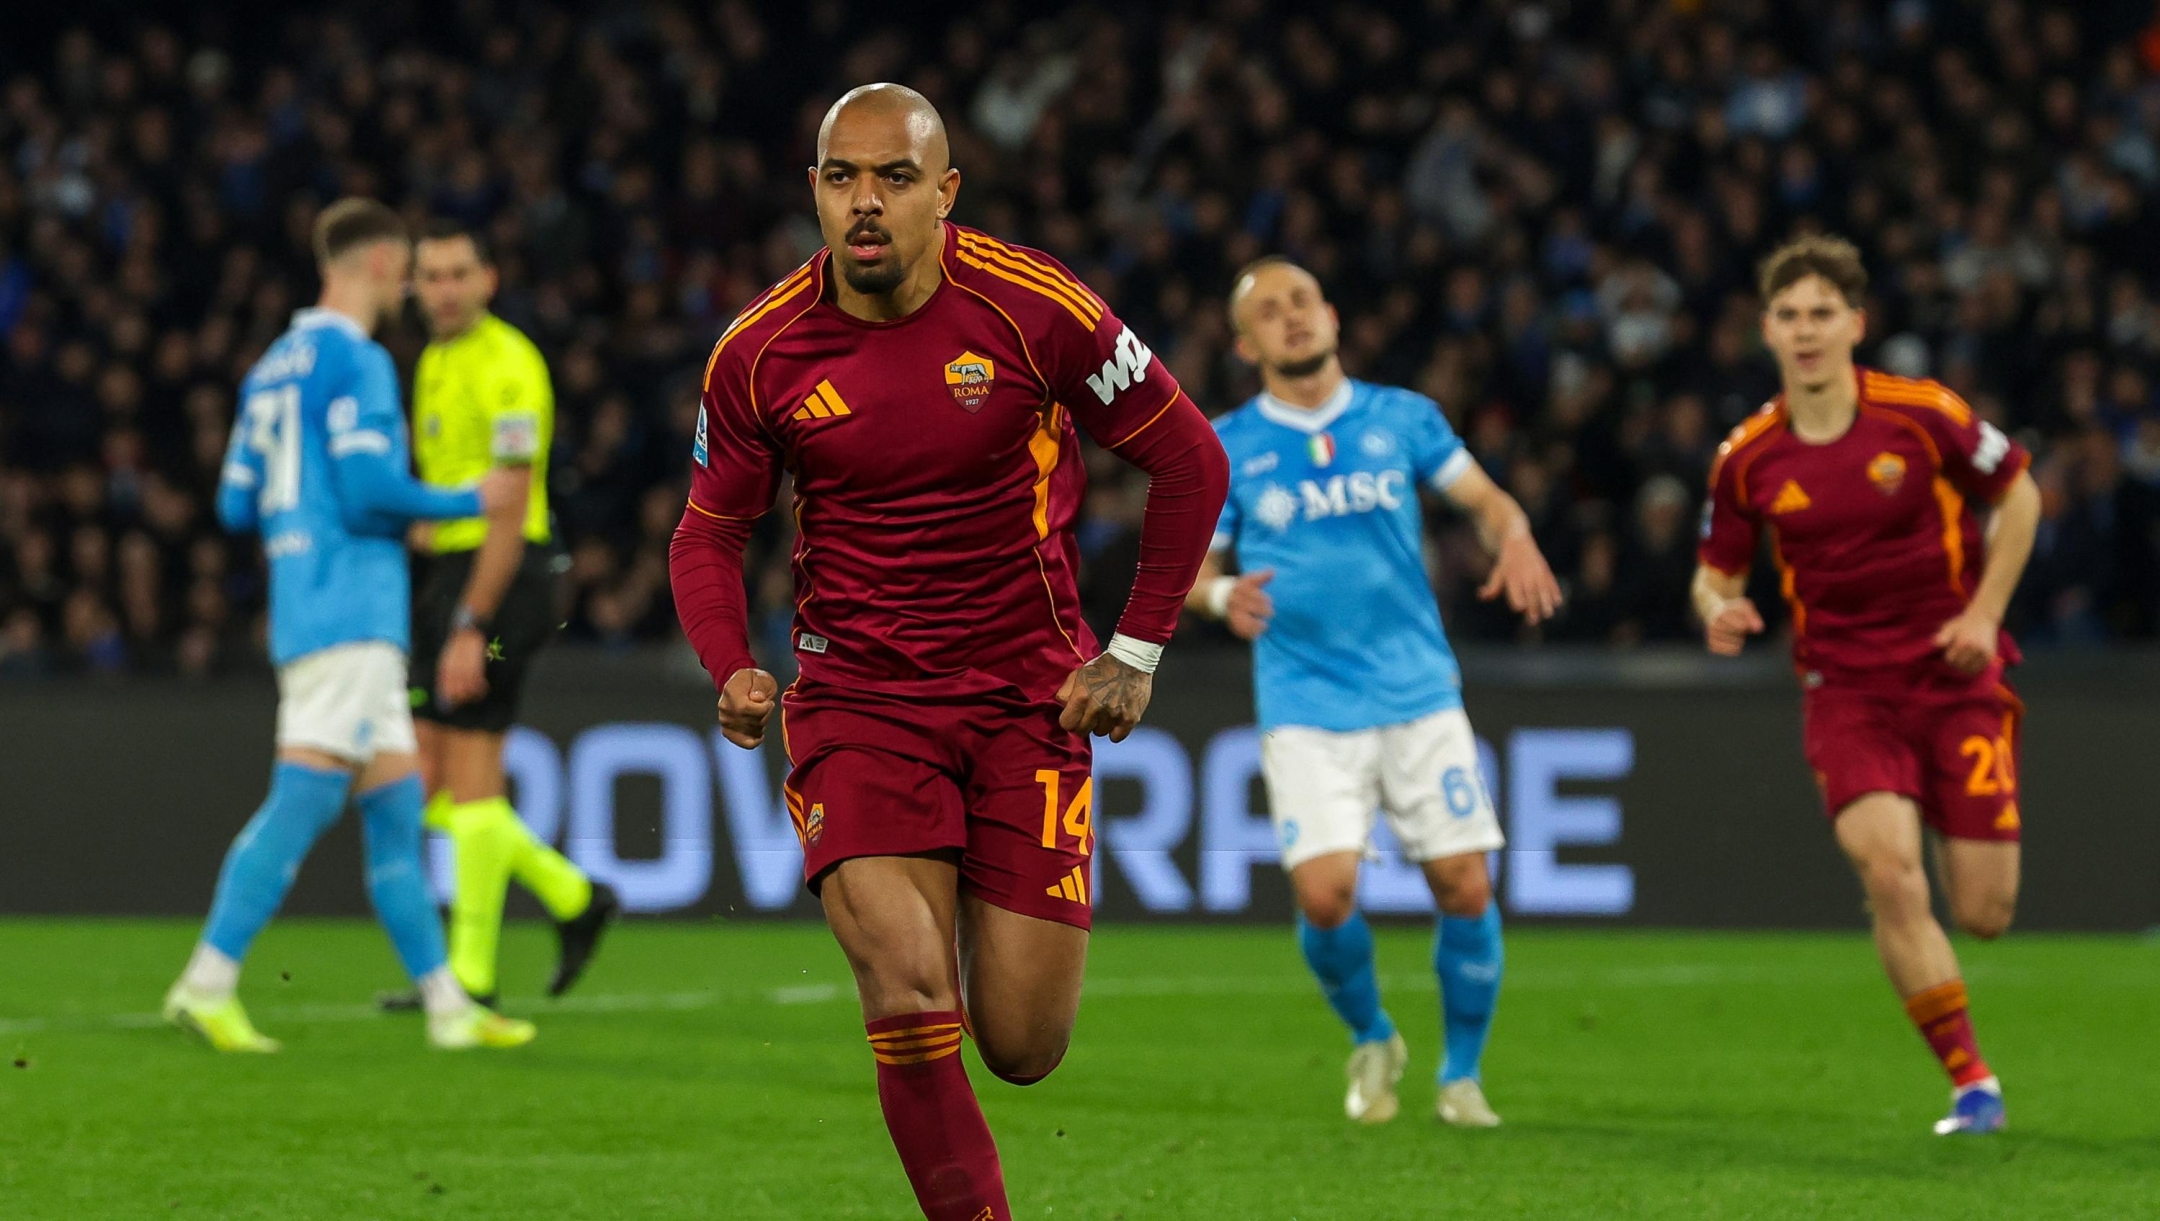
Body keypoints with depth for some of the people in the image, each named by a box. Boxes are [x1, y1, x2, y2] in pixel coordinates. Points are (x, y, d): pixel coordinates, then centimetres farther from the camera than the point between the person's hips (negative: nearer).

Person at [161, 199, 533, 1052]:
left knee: (397, 806, 9)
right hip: (349, 615, -10)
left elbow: (238, 506, 18)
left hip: (304, 614, 10)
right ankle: (207, 983, -14)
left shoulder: (273, 367, 18)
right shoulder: (355, 360, -10)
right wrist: (470, 503, -5)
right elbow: (369, 486, -19)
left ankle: (446, 1004, 10)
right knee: (305, 794, -12)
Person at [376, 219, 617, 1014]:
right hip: (449, 574, 9)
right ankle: (573, 900, 17)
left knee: (470, 777, -7)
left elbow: (512, 508, -19)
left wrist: (471, 627, -22)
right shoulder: (434, 363, 16)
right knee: (433, 784, 7)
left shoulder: (507, 366, -14)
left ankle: (471, 974, -2)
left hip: (498, 578, -9)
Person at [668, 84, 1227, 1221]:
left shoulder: (1037, 310, -10)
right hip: (856, 698, 0)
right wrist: (732, 673, -10)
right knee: (909, 988, -23)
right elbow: (709, 532, 9)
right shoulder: (758, 353, -4)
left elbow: (1190, 463, 1)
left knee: (1021, 1046, -2)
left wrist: (1135, 653, -2)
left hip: (1028, 696, 0)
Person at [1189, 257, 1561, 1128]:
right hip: (1305, 707, -1)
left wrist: (1513, 539, -12)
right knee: (1324, 893, -16)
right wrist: (1222, 595, -17)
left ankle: (1461, 1074, 16)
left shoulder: (1402, 418, 8)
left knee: (1464, 886, -5)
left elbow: (1484, 498, 11)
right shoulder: (1225, 449, 4)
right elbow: (1187, 568, 6)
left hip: (1417, 693, 1)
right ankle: (1371, 1040, 15)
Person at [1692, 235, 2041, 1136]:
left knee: (1983, 916, -2)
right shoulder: (1748, 458, -3)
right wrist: (1719, 610, -14)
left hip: (1955, 677, 0)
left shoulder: (1923, 416, -8)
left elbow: (2018, 494, 5)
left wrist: (1984, 613, -4)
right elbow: (1716, 571, 10)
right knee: (1889, 875, -23)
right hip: (1845, 685, 1)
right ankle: (1971, 1084, -11)